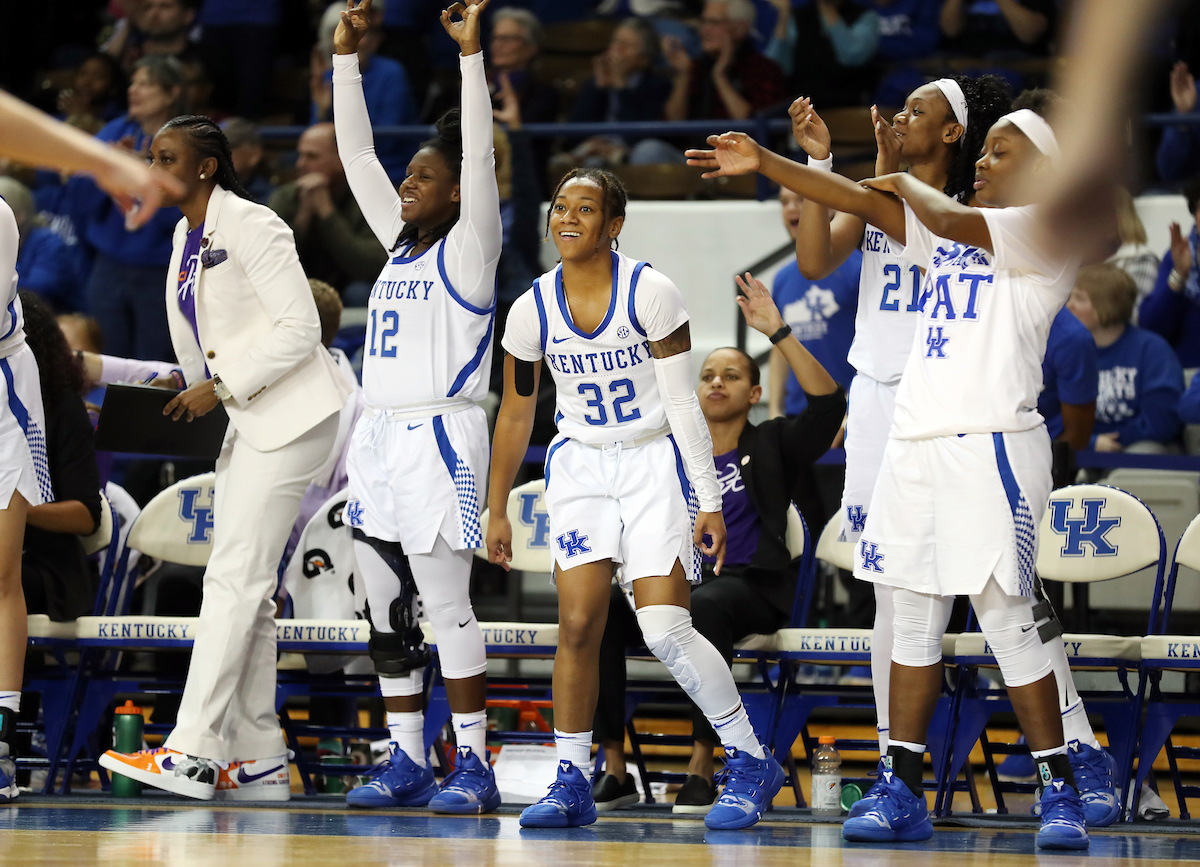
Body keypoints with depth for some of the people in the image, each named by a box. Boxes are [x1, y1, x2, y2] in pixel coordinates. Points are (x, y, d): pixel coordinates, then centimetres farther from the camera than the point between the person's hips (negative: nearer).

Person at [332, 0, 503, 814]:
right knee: (388, 610, 8)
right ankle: (407, 761, 13)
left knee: (449, 608, -6)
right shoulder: (401, 243, 14)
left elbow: (480, 157, -16)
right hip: (380, 436, 8)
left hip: (440, 440, -8)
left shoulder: (467, 250, -4)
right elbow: (357, 153, 17)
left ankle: (474, 766, -3)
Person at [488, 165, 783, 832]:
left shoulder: (650, 293, -13)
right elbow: (515, 416, 9)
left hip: (654, 464, -4)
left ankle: (750, 763, -1)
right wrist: (496, 512, 12)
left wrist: (709, 500, -12)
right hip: (581, 467, 4)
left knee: (664, 627, -14)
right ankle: (571, 783, 3)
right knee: (577, 626, -7)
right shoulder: (533, 310, -3)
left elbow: (682, 404, -10)